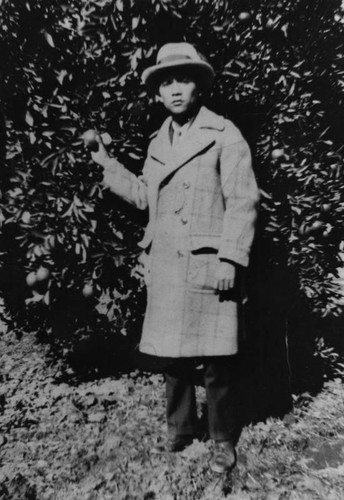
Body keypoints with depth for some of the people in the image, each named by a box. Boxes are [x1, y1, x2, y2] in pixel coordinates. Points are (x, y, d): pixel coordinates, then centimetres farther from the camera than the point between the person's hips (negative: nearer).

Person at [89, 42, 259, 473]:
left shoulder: (225, 135, -1)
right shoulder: (157, 142, 16)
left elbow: (242, 202, -7)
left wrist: (229, 259, -15)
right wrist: (105, 162, 19)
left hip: (208, 266, -5)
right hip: (164, 266, 6)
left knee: (216, 362, 2)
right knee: (171, 357, 13)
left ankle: (223, 441, 25)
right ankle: (180, 429, 35)